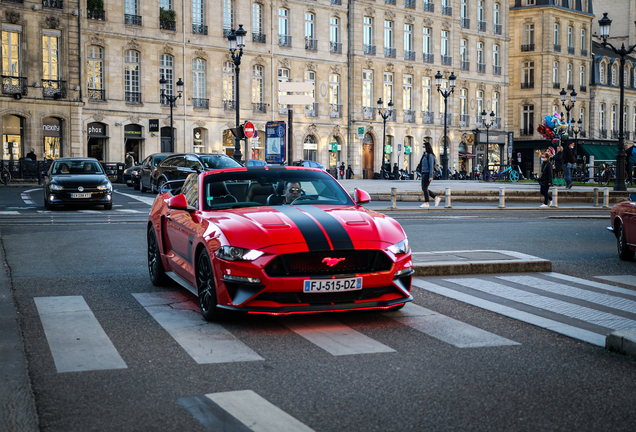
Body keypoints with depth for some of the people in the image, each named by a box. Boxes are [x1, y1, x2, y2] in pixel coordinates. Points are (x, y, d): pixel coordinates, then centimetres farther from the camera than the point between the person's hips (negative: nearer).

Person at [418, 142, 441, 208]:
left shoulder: (430, 155, -13)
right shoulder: (425, 155, 16)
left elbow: (431, 166, -18)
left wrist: (431, 176, -22)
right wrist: (422, 175, 21)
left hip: (428, 174, -10)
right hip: (424, 174, 10)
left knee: (425, 188, -9)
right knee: (424, 189, 8)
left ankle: (426, 203, -4)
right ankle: (436, 198, 13)